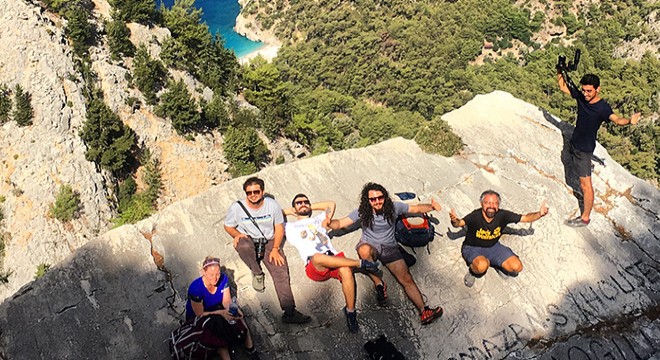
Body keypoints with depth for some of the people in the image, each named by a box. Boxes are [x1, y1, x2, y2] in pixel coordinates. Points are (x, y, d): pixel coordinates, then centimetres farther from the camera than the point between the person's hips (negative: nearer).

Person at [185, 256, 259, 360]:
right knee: (219, 336, -27)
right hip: (197, 318, -4)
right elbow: (200, 315, -27)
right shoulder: (195, 288, -34)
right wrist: (221, 312, -40)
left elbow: (227, 302, -12)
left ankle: (250, 349, -9)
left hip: (216, 308, 4)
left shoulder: (223, 279, -20)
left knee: (238, 316, -18)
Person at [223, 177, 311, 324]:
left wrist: (275, 249, -12)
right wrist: (237, 234, -19)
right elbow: (228, 226, 4)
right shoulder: (236, 208, -10)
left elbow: (279, 228, 0)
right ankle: (257, 273, -9)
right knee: (243, 245, -39)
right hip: (248, 240, -1)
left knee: (281, 270, -19)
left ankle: (289, 312, -22)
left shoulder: (272, 204, -7)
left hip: (269, 241, 1)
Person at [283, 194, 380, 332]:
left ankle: (350, 311, -20)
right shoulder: (290, 228, 26)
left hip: (335, 259, 3)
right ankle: (360, 263, -29)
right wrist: (288, 211, 29)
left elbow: (331, 204, 40)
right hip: (315, 267, -3)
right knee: (318, 257, -40)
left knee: (346, 270, -32)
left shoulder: (318, 220, 35)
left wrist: (311, 207, 40)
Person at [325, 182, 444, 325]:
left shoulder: (393, 207, -3)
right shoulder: (362, 212, -7)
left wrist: (431, 206, -12)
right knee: (364, 250, -40)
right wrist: (330, 223, -33)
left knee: (407, 280, -11)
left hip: (390, 248, 2)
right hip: (370, 246, -2)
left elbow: (416, 209, 6)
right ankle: (379, 284, -22)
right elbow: (340, 223, -11)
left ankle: (424, 312, -9)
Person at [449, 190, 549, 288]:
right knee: (482, 266, -38)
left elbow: (525, 218, -10)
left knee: (517, 267, -10)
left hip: (493, 246, 5)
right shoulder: (475, 216, -27)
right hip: (473, 248, -5)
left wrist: (540, 214, -28)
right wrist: (455, 221, -66)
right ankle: (472, 272, -1)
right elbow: (460, 223, -42)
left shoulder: (502, 215, -16)